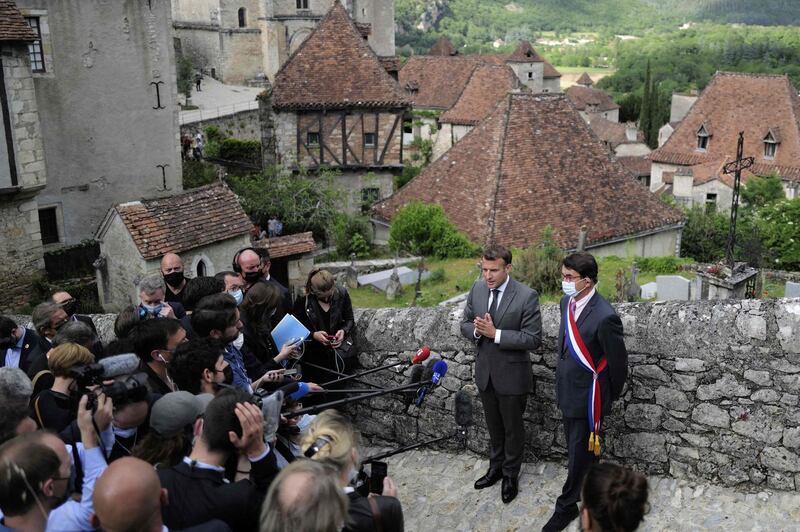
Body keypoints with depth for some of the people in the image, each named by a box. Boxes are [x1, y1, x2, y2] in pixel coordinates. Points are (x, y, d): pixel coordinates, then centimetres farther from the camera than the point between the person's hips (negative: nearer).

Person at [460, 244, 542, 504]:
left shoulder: (527, 296, -21)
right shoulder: (477, 288, -4)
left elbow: (533, 339, -21)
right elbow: (465, 324, 6)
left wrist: (495, 334, -28)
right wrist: (477, 330, -18)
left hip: (511, 374, -5)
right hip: (485, 371, 5)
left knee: (513, 427, 14)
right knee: (493, 425, 23)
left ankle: (511, 475, 34)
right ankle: (496, 466, 43)